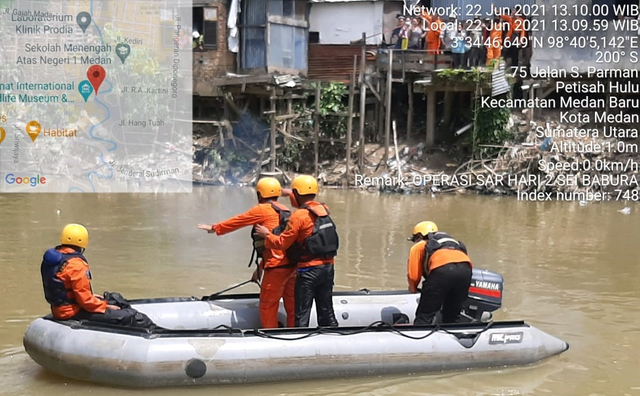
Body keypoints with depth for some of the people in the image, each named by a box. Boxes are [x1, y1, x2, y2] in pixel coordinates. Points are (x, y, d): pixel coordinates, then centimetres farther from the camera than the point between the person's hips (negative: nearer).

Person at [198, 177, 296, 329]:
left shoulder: (262, 210, -4)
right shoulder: (285, 211, 20)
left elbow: (237, 221, 7)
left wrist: (214, 228, 23)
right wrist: (261, 267, 28)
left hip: (277, 267, -8)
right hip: (292, 265, 8)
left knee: (267, 307, 2)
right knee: (292, 306, 12)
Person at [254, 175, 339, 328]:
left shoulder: (299, 216, -15)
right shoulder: (324, 210, 6)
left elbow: (282, 243, -13)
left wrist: (266, 234, 4)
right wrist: (291, 194, 40)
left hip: (309, 269, -7)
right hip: (328, 266, 7)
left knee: (302, 315, 0)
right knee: (326, 311, 15)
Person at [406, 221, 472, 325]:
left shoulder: (418, 246, 28)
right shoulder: (450, 240, 44)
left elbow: (413, 275, 16)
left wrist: (413, 289, 37)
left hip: (442, 270, -5)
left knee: (425, 316, 2)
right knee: (452, 316, 19)